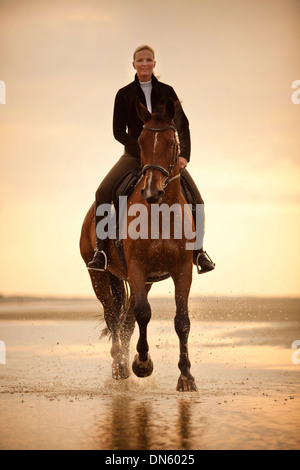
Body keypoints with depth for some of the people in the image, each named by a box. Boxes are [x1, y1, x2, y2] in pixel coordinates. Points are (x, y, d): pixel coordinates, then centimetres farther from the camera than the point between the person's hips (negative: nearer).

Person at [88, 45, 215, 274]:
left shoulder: (166, 91, 3)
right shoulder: (124, 94, 1)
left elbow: (182, 125, 2)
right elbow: (119, 132, -3)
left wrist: (184, 155, -13)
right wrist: (144, 152, -16)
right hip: (135, 154, -1)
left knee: (196, 200, -12)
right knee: (103, 192, -23)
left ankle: (198, 250, 8)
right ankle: (100, 249, -14)